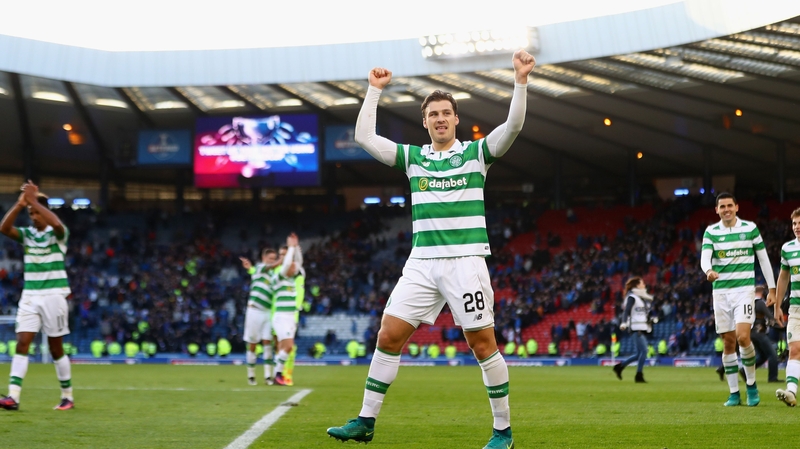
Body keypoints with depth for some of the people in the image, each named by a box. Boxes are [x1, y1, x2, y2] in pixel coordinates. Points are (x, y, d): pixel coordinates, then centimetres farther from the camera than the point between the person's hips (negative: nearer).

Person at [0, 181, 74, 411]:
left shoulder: (57, 234, -4)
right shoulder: (26, 234, 7)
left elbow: (57, 223, -29)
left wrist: (33, 200, -26)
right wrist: (20, 204, -21)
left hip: (53, 296, -3)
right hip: (30, 296, 4)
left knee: (56, 348, 3)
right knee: (22, 343, -8)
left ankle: (67, 396, 15)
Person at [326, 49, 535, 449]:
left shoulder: (476, 152, 5)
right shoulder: (412, 157, 13)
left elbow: (513, 124, -9)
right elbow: (364, 137, 11)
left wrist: (521, 80, -19)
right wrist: (375, 90, 11)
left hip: (466, 260, -3)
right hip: (421, 262, 3)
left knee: (482, 343, -4)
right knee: (389, 335, -2)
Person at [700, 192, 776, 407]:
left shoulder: (750, 228, 1)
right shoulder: (711, 232, 4)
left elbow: (763, 258, 7)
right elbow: (705, 258, -11)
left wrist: (771, 288, 5)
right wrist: (709, 271, -34)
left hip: (744, 289, -2)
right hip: (720, 291, 2)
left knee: (742, 337, -18)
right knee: (728, 343, 3)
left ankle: (752, 384, 3)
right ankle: (734, 393, 11)